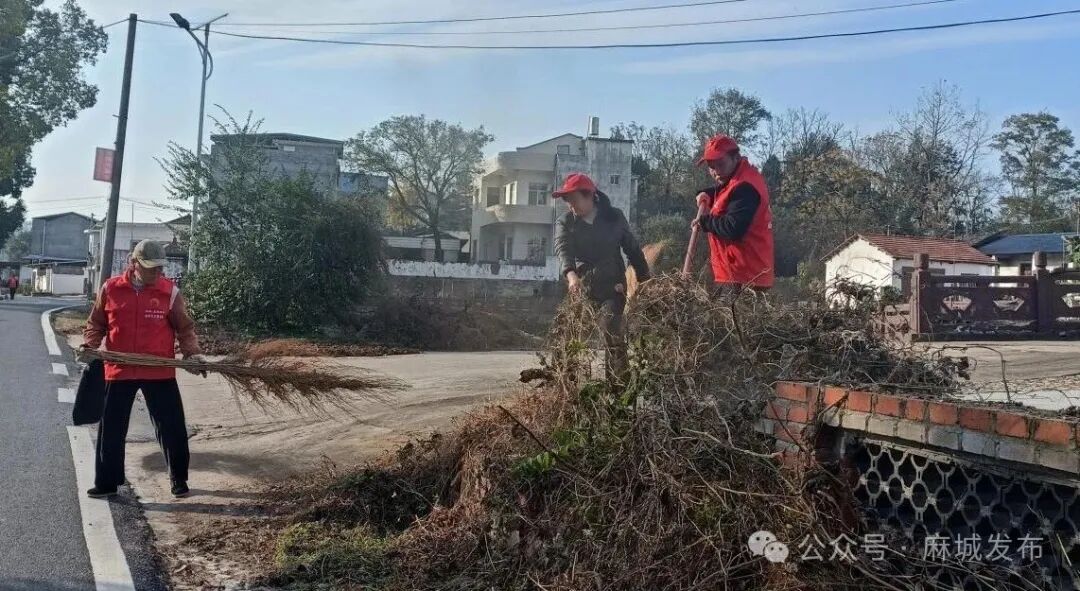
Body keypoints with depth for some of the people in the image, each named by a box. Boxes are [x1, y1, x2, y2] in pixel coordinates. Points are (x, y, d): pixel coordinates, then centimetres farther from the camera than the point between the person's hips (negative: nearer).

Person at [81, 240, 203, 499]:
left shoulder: (170, 292, -4)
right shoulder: (111, 289, 0)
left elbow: (185, 327, 2)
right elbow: (97, 323, 11)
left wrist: (192, 352, -13)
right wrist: (90, 344, -6)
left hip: (160, 372, -1)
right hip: (119, 370, 1)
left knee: (172, 428, 5)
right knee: (111, 429, 10)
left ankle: (179, 479, 21)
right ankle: (106, 483, 24)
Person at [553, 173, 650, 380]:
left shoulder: (614, 217, 5)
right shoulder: (565, 222, 3)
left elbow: (632, 248, 12)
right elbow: (563, 249, -15)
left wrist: (644, 279, 9)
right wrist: (571, 275, -35)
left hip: (613, 285, -2)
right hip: (582, 286, 2)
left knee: (611, 331, -18)